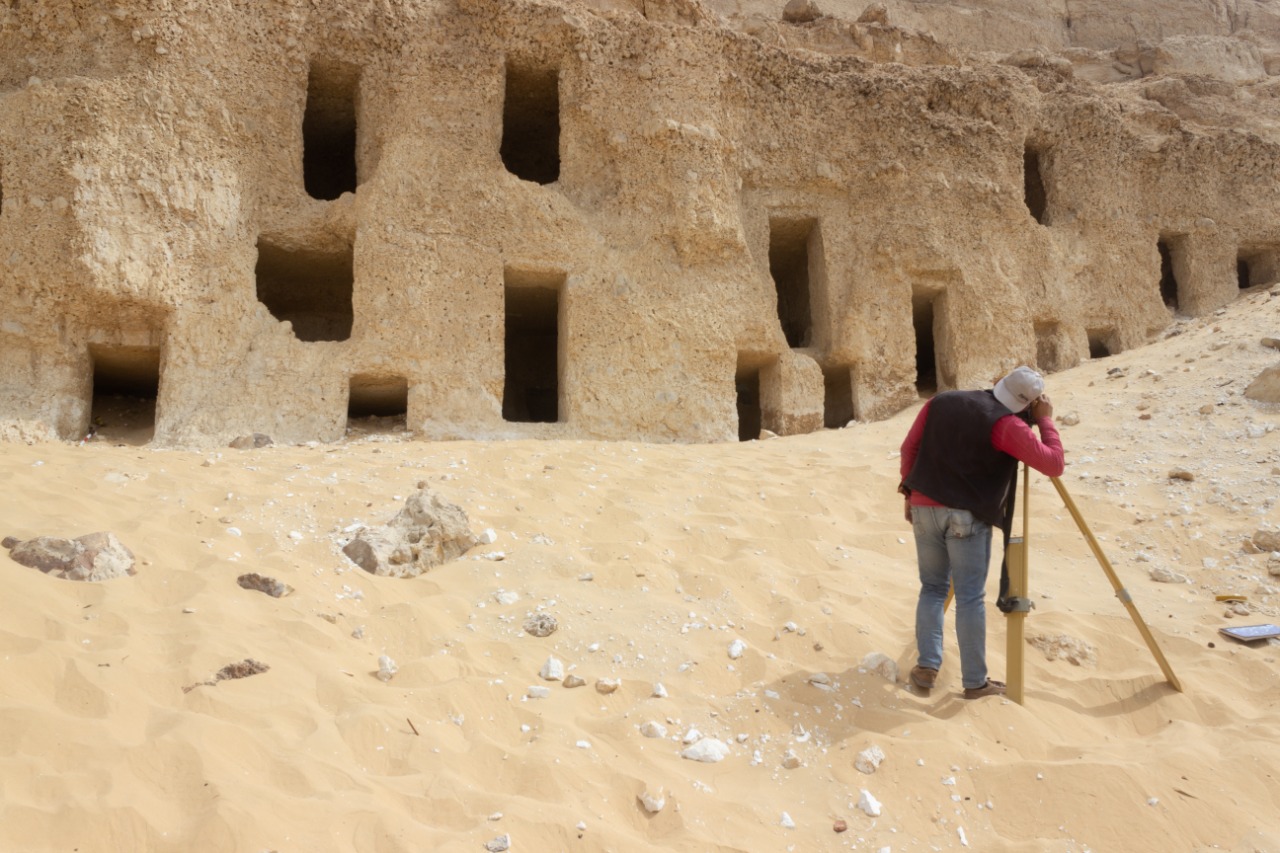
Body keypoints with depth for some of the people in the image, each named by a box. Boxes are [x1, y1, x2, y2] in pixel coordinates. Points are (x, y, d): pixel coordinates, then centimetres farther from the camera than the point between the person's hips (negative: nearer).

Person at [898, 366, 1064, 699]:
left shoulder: (940, 402, 9)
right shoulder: (1007, 424, -7)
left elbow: (909, 448, 11)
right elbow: (1053, 464, -7)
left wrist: (910, 493, 18)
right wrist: (1045, 421, 5)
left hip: (924, 507, 5)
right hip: (967, 517, -5)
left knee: (933, 587, 16)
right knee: (970, 597, 3)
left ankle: (927, 666, 11)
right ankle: (975, 681, 9)